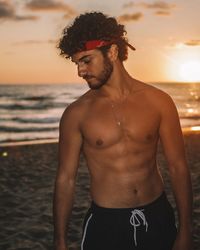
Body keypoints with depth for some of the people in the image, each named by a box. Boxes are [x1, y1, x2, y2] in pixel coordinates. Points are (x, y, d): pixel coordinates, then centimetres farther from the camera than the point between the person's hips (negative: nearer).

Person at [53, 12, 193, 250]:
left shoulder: (158, 101, -5)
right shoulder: (76, 114, -7)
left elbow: (178, 167, -1)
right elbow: (66, 179, -2)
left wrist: (185, 230, -1)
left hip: (158, 218, 1)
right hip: (105, 223, -1)